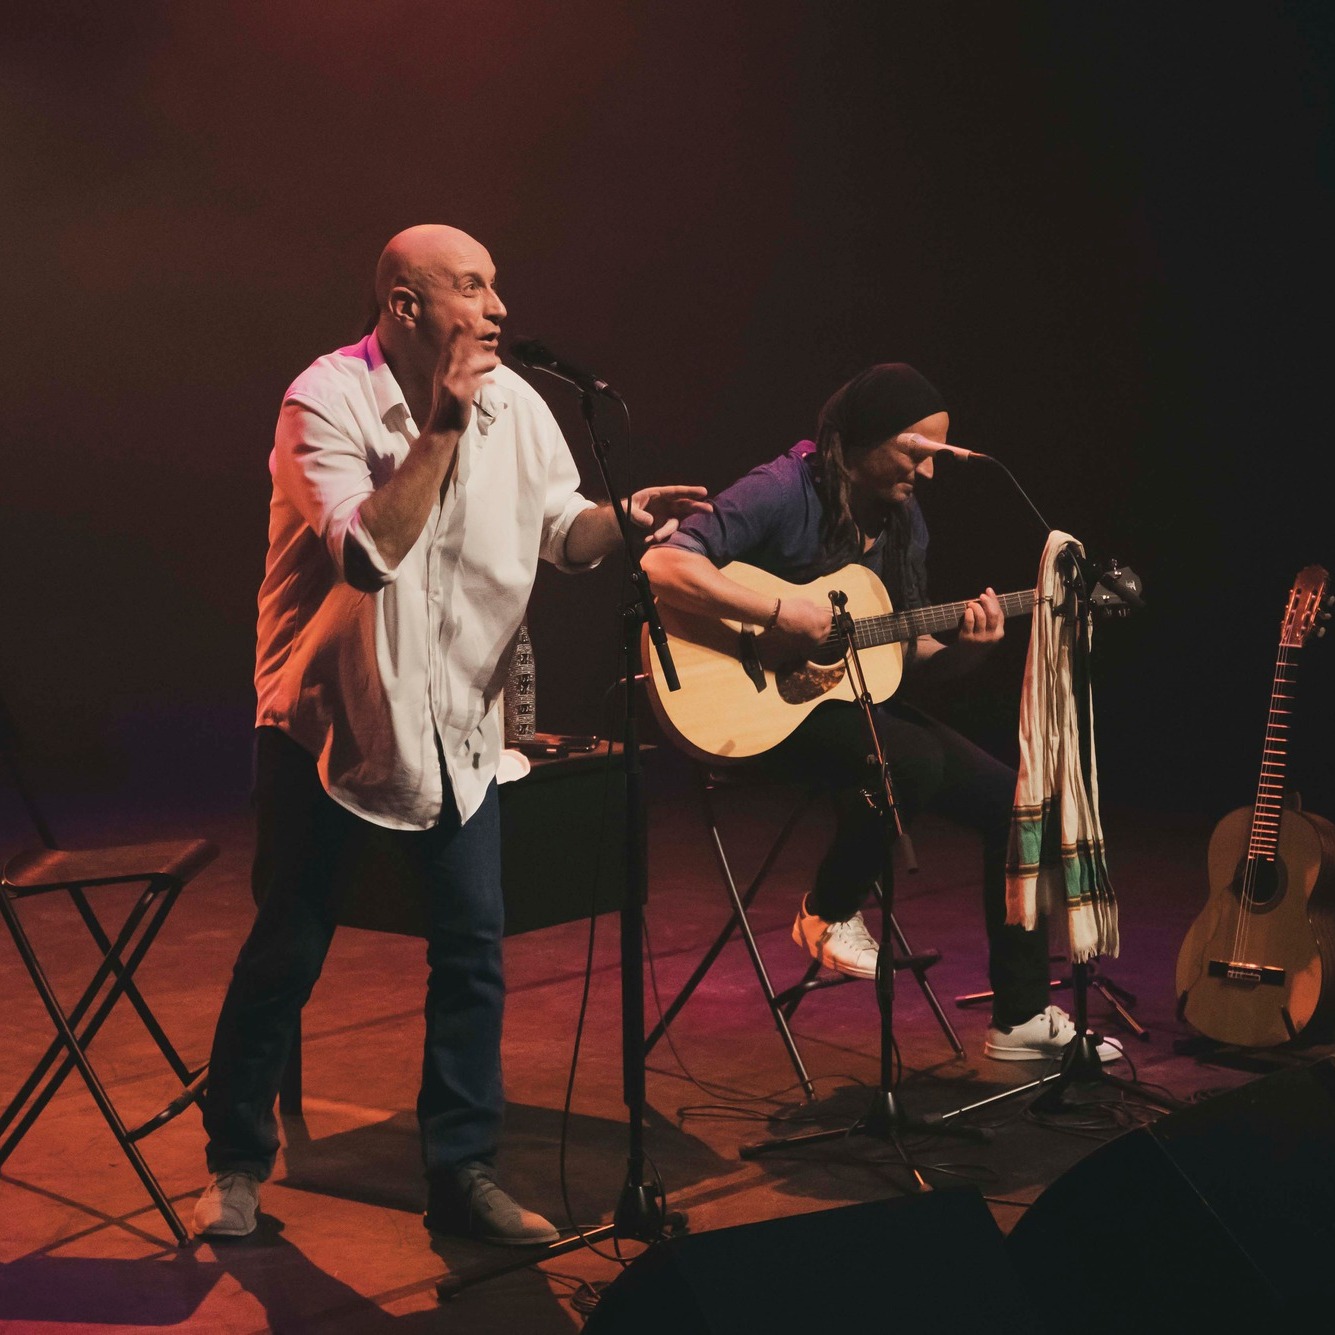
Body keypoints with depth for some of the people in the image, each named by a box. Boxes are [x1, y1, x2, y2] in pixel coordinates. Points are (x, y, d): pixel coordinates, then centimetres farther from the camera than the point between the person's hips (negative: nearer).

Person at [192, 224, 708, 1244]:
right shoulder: (329, 398, -16)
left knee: (474, 950, 2)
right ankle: (236, 1164, 21)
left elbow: (562, 527, 6)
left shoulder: (514, 404, 0)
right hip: (332, 722, -4)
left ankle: (463, 1172, 14)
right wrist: (442, 429, -27)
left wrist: (626, 518, -14)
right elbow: (369, 552, -28)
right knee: (286, 952, 4)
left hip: (456, 724, 5)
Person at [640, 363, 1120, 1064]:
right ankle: (829, 913, -5)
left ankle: (1020, 1018, 4)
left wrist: (964, 647, -10)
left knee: (1009, 798, -4)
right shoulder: (784, 491, -16)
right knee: (912, 761, -34)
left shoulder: (902, 518, 8)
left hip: (857, 696, 8)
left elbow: (908, 650, 12)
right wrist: (780, 614, -30)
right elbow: (664, 563, -28)